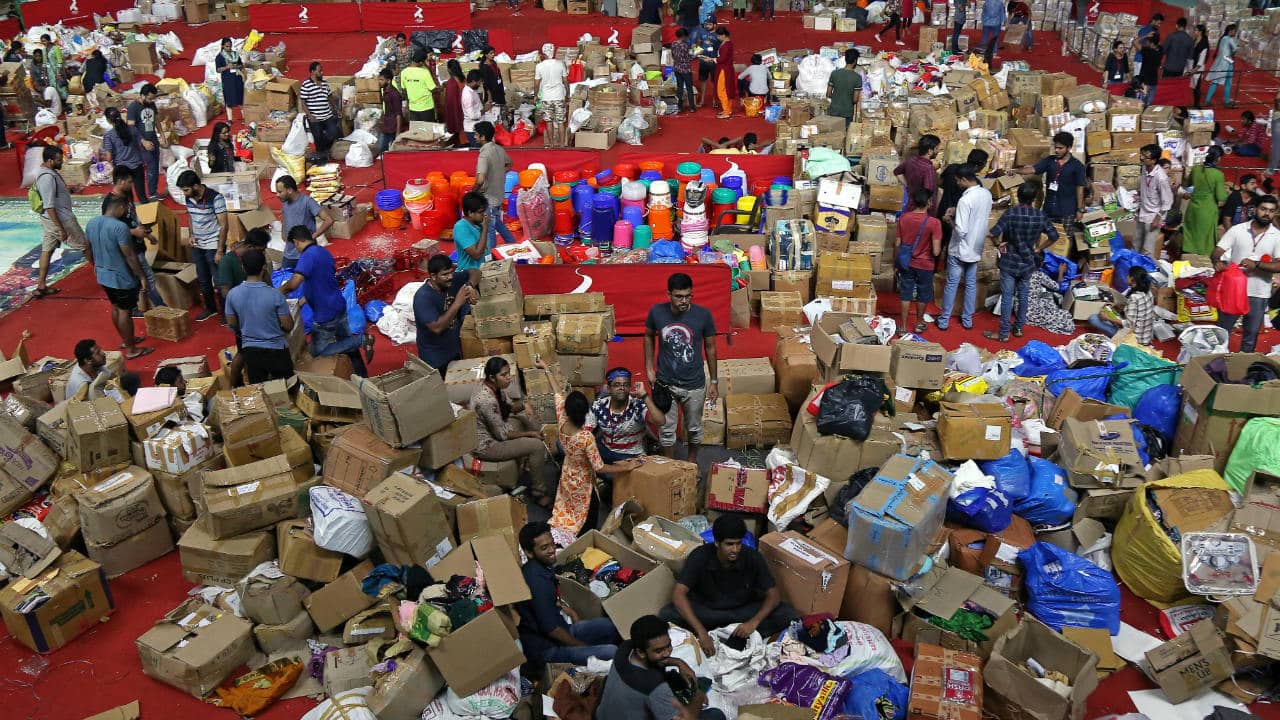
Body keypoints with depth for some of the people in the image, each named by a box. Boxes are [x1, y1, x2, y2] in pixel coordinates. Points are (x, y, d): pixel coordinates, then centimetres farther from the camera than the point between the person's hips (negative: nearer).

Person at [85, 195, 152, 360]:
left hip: (103, 276, 8)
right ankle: (131, 350, 15)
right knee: (125, 312, 4)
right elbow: (129, 255, -23)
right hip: (122, 278, -8)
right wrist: (141, 277, -14)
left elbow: (87, 251, 12)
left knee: (116, 307, 22)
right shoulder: (120, 226, -25)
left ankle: (127, 339, 39)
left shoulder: (91, 224, 1)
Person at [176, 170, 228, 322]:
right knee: (203, 280, 17)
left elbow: (223, 226, -18)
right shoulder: (189, 198, -1)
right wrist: (191, 235, 0)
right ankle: (210, 308, 33)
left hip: (213, 246, -7)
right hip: (197, 246, 7)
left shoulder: (215, 198, -20)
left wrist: (220, 251, -19)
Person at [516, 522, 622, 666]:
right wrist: (585, 646, -14)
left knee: (610, 626, 12)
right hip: (545, 649, -10)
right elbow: (550, 628, -25)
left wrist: (571, 612, 10)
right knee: (611, 652, -22)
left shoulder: (542, 567, 3)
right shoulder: (537, 581, -28)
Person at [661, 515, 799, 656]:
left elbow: (773, 595, -13)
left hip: (742, 610, 1)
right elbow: (678, 594, -29)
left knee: (787, 615, -23)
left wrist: (754, 621, -31)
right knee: (667, 615, -30)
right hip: (705, 610, -1)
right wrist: (701, 632, -39)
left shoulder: (753, 557, -19)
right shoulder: (700, 556, -23)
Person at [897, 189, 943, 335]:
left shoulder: (903, 218, -10)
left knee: (905, 294, 13)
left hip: (906, 263, 2)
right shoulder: (934, 223, -21)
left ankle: (903, 327, 17)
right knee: (923, 295, 19)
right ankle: (919, 323, 35)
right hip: (925, 265, -2)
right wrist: (940, 248, 2)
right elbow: (936, 251, -22)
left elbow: (898, 244, -2)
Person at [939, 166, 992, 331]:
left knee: (952, 284, 6)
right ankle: (968, 319, 26)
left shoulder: (965, 200, -27)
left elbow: (961, 231, -27)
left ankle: (944, 320, 16)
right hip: (976, 248, 7)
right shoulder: (987, 194, -2)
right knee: (971, 284, 16)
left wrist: (949, 219, -10)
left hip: (960, 250, -7)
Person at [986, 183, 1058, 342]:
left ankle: (1004, 333, 7)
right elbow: (1054, 236, 0)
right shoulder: (1040, 216, -6)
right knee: (1024, 296, 17)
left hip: (1009, 263, -3)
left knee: (1007, 297, 2)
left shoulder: (1010, 213, -17)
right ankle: (1019, 328, 29)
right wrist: (1039, 248, 10)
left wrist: (999, 244, -8)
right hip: (1028, 263, 3)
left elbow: (994, 233, -27)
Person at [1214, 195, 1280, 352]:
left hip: (1259, 293, 0)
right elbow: (1218, 251, -5)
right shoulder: (1237, 230, -3)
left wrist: (1256, 265, -26)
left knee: (1252, 333, 12)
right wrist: (1217, 261, -27)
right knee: (1222, 329, 10)